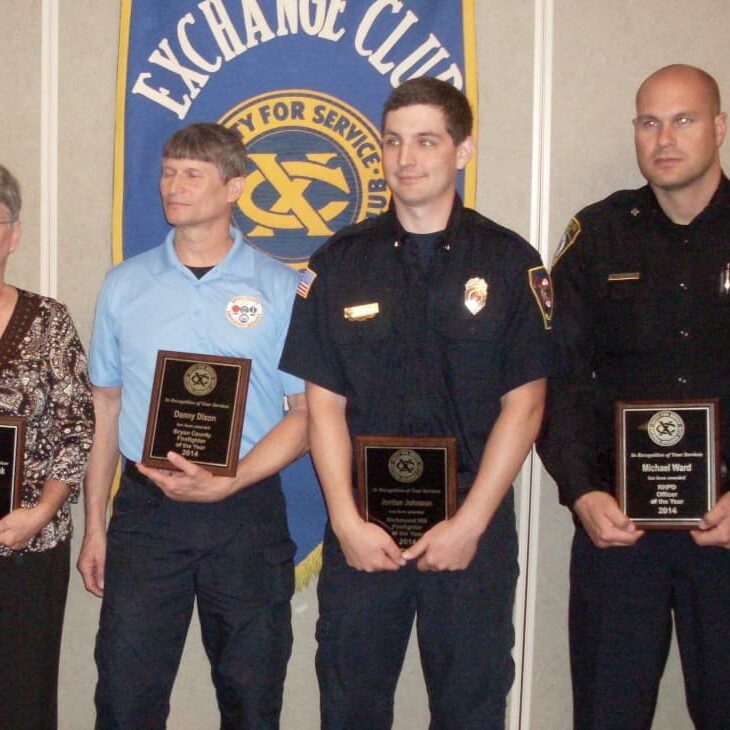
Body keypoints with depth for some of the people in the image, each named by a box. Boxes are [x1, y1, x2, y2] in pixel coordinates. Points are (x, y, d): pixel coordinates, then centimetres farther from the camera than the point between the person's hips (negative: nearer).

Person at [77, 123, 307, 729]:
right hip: (144, 512, 2)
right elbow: (106, 410, 11)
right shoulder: (125, 284, 8)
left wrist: (225, 483, -15)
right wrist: (94, 526, 9)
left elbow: (306, 414, -2)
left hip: (247, 513, -1)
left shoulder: (283, 289, 0)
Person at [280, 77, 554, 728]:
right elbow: (324, 400, 2)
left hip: (475, 528, -1)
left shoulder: (511, 263, 0)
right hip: (362, 529, 1)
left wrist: (469, 523, -9)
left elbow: (523, 403, -3)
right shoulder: (341, 261, 4)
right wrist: (347, 521, -7)